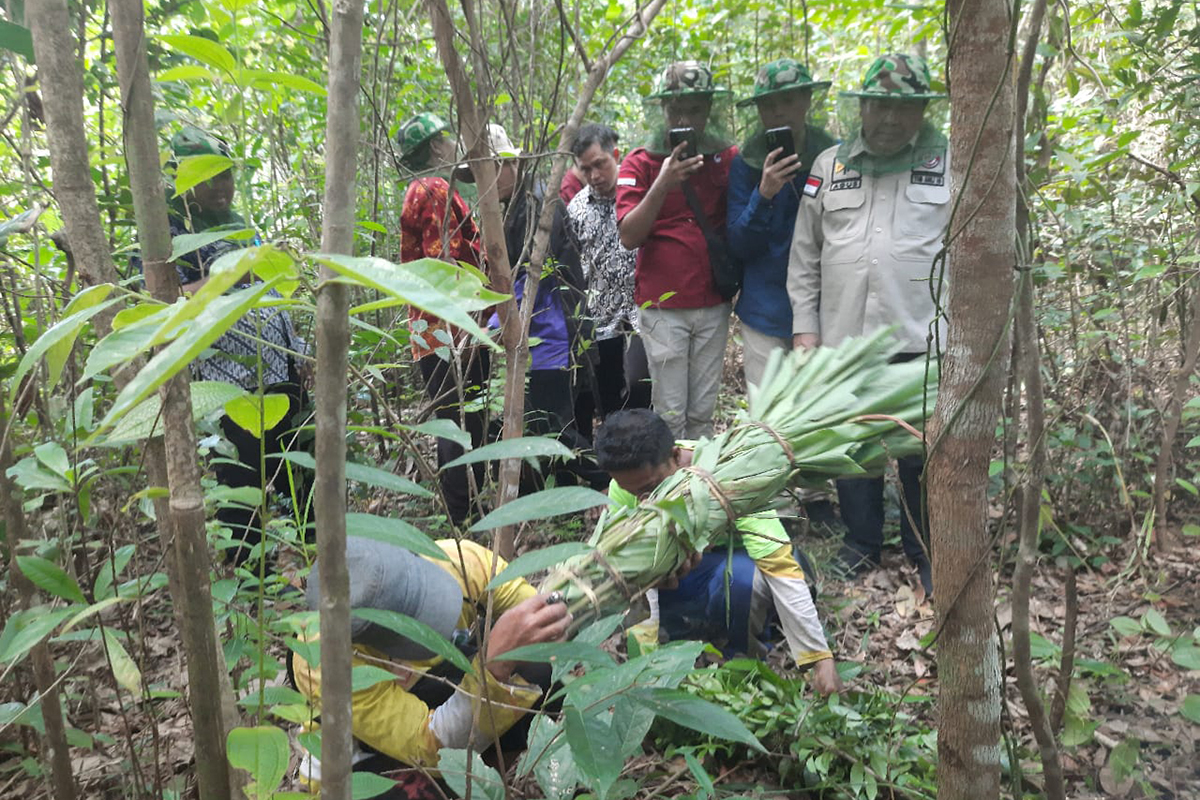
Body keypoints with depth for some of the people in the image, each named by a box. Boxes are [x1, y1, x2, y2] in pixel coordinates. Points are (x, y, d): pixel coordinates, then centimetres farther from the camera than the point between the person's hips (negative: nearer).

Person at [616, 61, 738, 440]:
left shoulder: (728, 158, 5)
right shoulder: (640, 163, -2)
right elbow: (629, 236, -13)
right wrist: (662, 185, -23)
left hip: (714, 305, 3)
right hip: (663, 306, -3)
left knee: (702, 414, 10)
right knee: (671, 415, 1)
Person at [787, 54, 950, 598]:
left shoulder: (949, 164, 4)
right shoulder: (829, 166, 10)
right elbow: (804, 257, 11)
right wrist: (805, 327, 5)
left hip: (922, 342, -2)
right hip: (843, 339, 2)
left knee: (923, 453, 5)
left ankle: (927, 556, 24)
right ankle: (861, 546, 30)